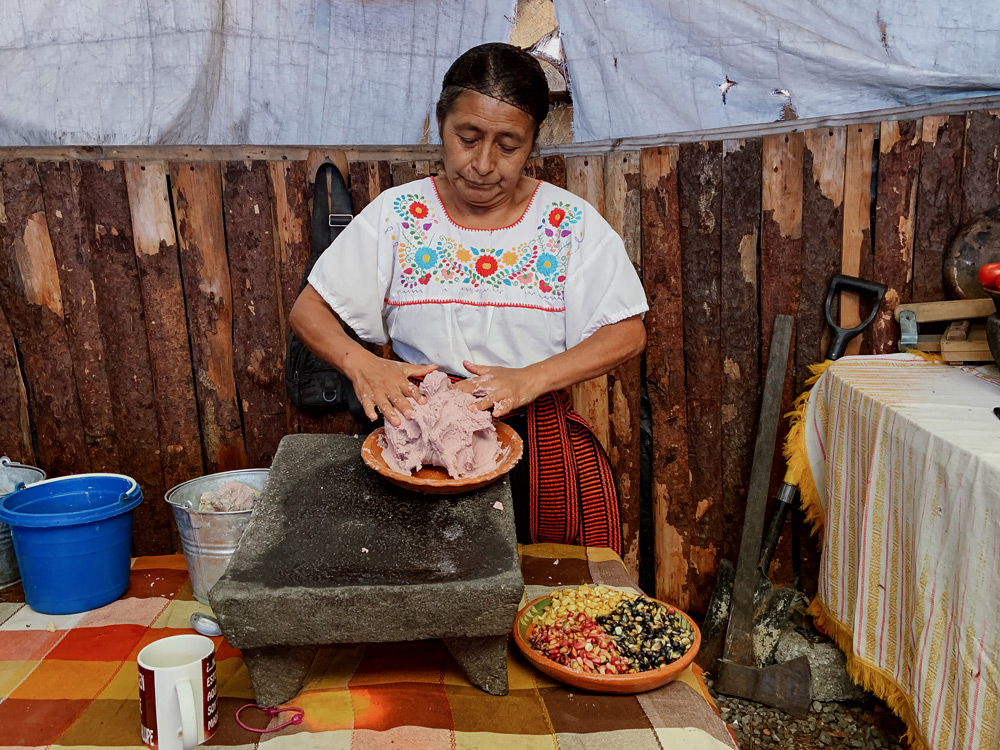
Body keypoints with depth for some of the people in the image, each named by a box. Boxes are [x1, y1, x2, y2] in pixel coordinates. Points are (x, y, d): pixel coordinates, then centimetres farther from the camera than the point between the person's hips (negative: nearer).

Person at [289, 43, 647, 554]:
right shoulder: (396, 215, 2)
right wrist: (362, 366, -18)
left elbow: (627, 334, -3)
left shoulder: (570, 222, 1)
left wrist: (530, 379, -18)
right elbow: (307, 311, 3)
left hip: (542, 439, 0)